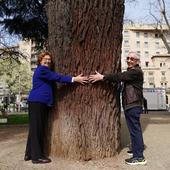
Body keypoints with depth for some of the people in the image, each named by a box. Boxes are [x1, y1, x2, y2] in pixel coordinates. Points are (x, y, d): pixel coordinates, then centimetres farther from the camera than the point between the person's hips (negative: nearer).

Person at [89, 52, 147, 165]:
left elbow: (120, 76, -23)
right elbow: (121, 78, 11)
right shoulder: (130, 71, 21)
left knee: (134, 129, -9)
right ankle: (138, 149, 33)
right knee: (135, 128, 19)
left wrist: (102, 77, -23)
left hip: (133, 105, -10)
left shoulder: (136, 71, -13)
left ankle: (139, 157, -4)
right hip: (130, 105, 10)